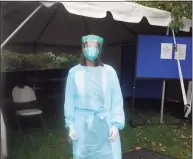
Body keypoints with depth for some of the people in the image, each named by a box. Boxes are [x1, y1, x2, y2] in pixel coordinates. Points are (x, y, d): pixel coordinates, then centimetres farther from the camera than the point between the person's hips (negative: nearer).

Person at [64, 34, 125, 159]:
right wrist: (70, 124, 2)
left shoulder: (109, 71, -4)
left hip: (105, 123, 0)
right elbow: (69, 100, 3)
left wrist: (116, 124, -6)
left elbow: (117, 99, -1)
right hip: (82, 123, 1)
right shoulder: (74, 72, -3)